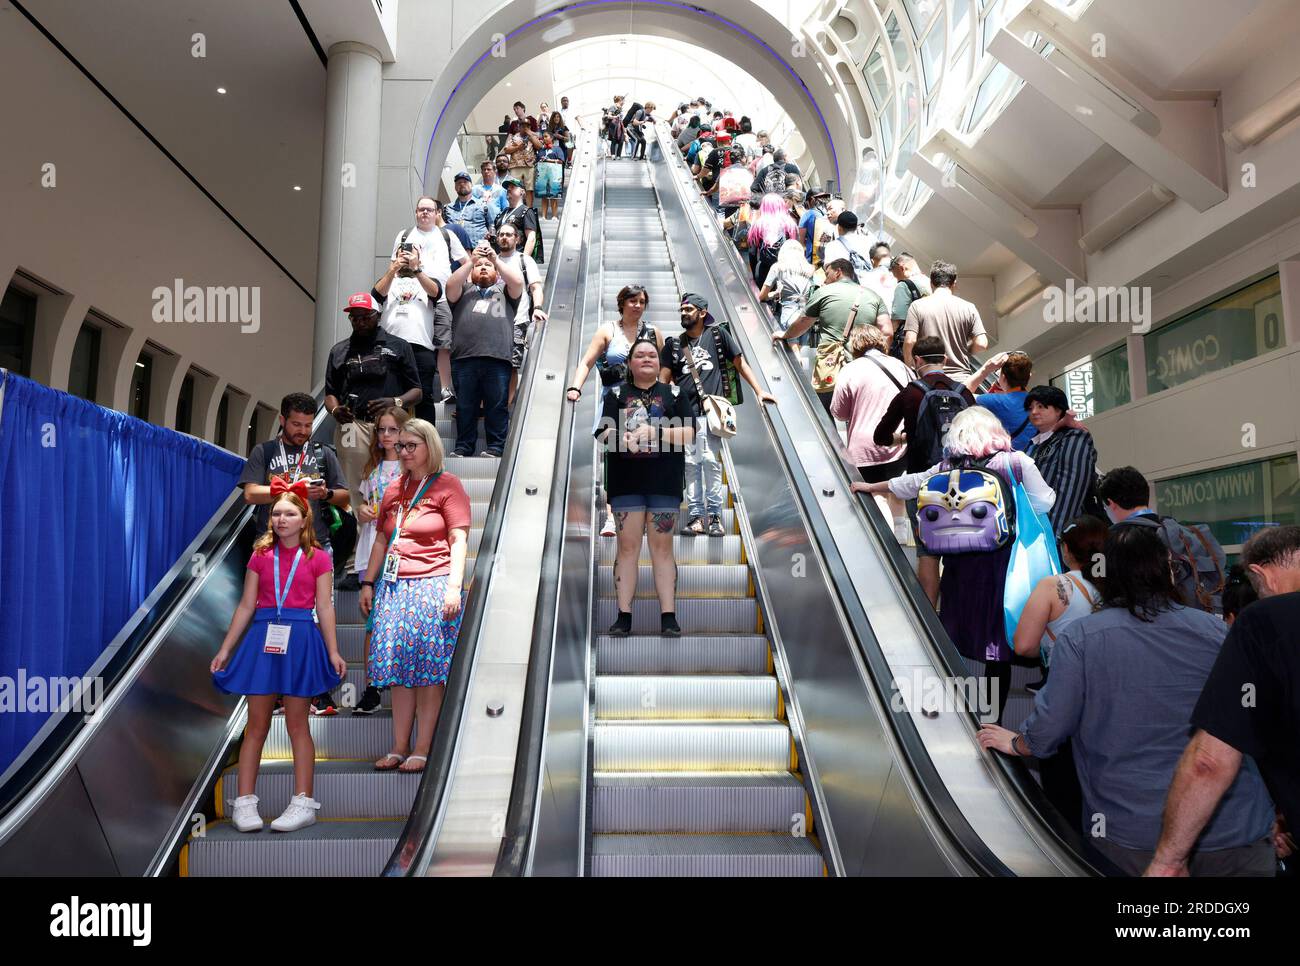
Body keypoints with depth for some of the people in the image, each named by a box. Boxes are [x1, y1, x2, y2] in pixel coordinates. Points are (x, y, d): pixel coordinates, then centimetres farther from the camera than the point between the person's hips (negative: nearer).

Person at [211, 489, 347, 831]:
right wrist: (225, 649, 6)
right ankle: (244, 803, 13)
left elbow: (325, 607, 0)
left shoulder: (318, 558, 1)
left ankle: (303, 803, 11)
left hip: (300, 639, -2)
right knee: (256, 725, 5)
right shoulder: (261, 556, 7)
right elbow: (246, 605, 8)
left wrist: (333, 652, -5)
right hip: (263, 637, 2)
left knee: (297, 724, 4)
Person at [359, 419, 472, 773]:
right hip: (394, 585, 6)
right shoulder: (394, 489, 17)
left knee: (428, 666, -4)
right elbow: (381, 540, 20)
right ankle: (399, 747, 12)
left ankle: (422, 749, 3)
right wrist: (368, 582, 15)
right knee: (397, 664, 5)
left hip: (433, 584, -6)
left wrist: (454, 586, -14)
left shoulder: (447, 485, -1)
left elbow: (459, 540, -7)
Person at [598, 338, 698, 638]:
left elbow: (688, 434, 0)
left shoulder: (674, 394, 10)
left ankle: (668, 617, 3)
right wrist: (624, 438, -21)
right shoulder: (616, 394, 11)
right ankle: (624, 616, 5)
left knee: (662, 547, 1)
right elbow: (604, 433, 0)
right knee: (627, 546, 1)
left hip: (664, 481, 0)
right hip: (626, 481, 1)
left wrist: (654, 431, -14)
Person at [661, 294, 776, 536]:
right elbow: (664, 379, 13)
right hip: (684, 412, 3)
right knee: (690, 464, 0)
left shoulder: (717, 334, 10)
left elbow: (740, 363, 11)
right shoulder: (674, 343, 16)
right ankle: (696, 516, 3)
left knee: (711, 461, -8)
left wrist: (759, 391, 4)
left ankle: (714, 516, -1)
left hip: (711, 410, -2)